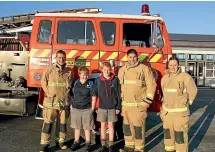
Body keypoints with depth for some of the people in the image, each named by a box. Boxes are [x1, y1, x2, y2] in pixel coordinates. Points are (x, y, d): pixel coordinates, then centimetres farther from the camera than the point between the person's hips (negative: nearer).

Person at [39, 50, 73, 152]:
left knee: (63, 123, 13)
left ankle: (61, 141, 28)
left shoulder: (69, 71, 5)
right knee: (48, 123, -1)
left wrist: (68, 94, 4)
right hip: (50, 101, -3)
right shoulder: (49, 69, -2)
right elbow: (43, 82, 1)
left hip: (64, 102, 3)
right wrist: (47, 93, -5)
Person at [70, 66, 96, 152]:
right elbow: (72, 95, 11)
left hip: (87, 109, -3)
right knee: (77, 127, 13)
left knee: (87, 127, 4)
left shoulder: (90, 84, -3)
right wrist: (71, 105, 7)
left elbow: (93, 97, -3)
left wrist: (92, 109, -5)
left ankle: (88, 144, 15)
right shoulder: (75, 83, 4)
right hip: (75, 108, 3)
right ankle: (76, 143, 25)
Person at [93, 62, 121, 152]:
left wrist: (118, 107, -4)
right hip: (102, 107, 1)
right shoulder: (98, 80, 0)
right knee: (103, 125, 8)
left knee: (111, 125, 6)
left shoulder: (115, 80, -3)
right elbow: (95, 94, 3)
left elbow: (118, 94, -1)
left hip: (112, 107, -1)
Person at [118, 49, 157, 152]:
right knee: (127, 125, 13)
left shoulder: (145, 69, -6)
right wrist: (121, 99, 15)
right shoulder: (122, 70, 10)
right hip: (126, 104, 5)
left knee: (138, 126, -1)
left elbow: (151, 84, -7)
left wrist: (148, 101, -10)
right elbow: (119, 85, 18)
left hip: (139, 104, -5)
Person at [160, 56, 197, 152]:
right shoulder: (164, 78, 7)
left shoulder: (185, 77, -11)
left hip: (180, 112, -6)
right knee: (168, 132, 16)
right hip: (167, 111, 6)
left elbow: (193, 91, -4)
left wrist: (186, 103, 0)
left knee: (180, 135, -2)